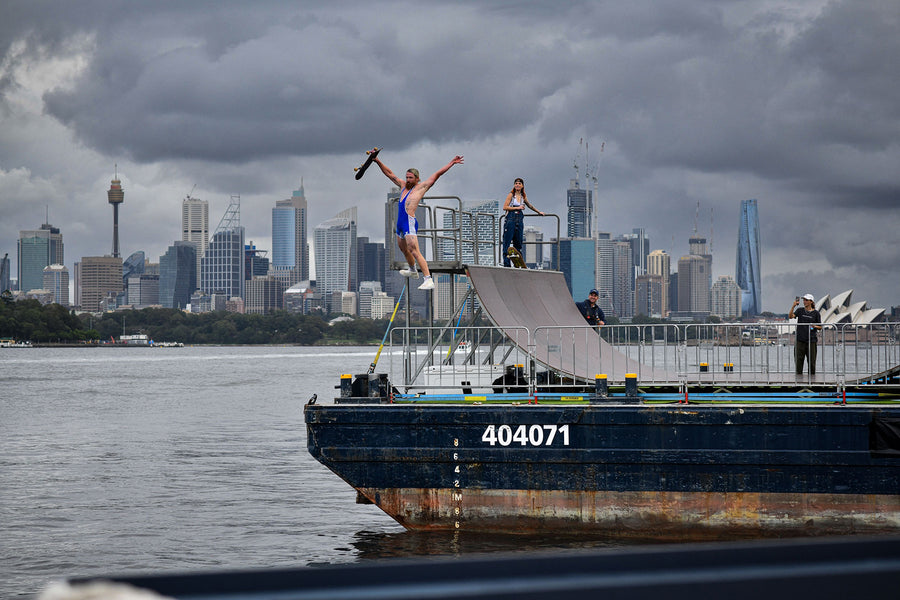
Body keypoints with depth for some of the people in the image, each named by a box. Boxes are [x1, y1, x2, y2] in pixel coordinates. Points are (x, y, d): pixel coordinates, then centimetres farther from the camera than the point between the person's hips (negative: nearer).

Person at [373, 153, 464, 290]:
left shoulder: (421, 187, 2)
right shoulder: (403, 186, 19)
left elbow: (437, 174, 1)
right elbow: (389, 173, 25)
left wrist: (451, 163, -3)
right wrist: (377, 161, 20)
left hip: (410, 222, -8)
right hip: (400, 222, 8)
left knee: (415, 252, -17)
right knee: (403, 249, 25)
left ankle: (429, 280, -24)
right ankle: (413, 271, 50)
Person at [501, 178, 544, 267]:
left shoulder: (523, 196, 14)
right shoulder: (511, 195, -1)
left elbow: (529, 205, 32)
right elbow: (505, 207, -9)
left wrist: (538, 212, 42)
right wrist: (517, 208, -12)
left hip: (519, 221, 5)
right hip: (511, 219, -5)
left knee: (518, 243, 4)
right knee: (507, 242, -6)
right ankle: (506, 263, -7)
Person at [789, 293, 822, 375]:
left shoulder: (816, 313, 3)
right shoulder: (800, 310, 7)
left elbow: (820, 327, 8)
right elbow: (790, 316, -7)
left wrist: (814, 326, -13)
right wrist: (793, 306, -18)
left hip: (811, 340, -1)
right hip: (800, 340, 1)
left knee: (811, 361, 1)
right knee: (798, 361, 0)